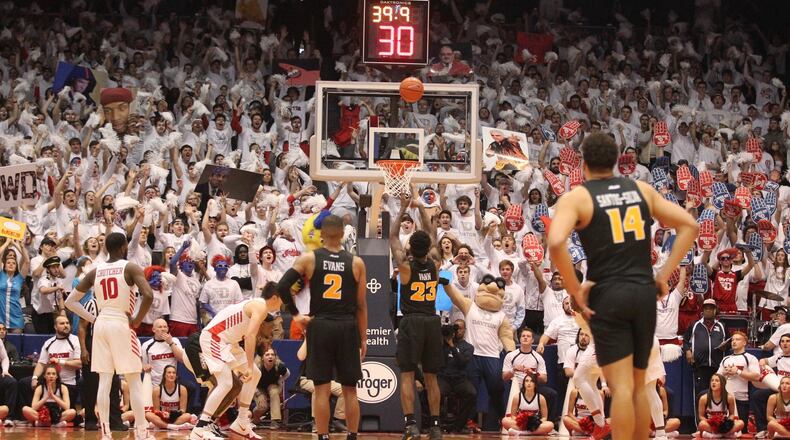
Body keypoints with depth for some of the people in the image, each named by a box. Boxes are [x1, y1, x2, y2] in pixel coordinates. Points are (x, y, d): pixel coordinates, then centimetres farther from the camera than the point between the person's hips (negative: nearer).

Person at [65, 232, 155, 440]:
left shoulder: (95, 271, 9)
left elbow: (70, 301, 10)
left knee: (104, 381, 5)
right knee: (134, 382, 1)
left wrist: (93, 319, 10)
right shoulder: (130, 268, -6)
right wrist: (137, 320, -8)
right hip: (122, 324, -4)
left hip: (101, 324, 5)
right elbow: (148, 296, -21)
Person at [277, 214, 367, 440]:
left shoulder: (308, 259, 0)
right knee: (350, 390, 9)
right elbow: (361, 305, 4)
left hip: (320, 326, -1)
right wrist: (363, 339, 9)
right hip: (348, 328, 1)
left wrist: (295, 314, 3)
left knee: (322, 389, 2)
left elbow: (282, 286, -8)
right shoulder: (356, 263, 2)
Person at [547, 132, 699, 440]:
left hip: (607, 295, -4)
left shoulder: (575, 198, -3)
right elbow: (689, 225, 12)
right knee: (638, 386, 15)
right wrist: (664, 274, 9)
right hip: (644, 292, 4)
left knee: (621, 387, -7)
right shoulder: (642, 190, 12)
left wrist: (575, 291, -12)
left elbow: (555, 243, -21)